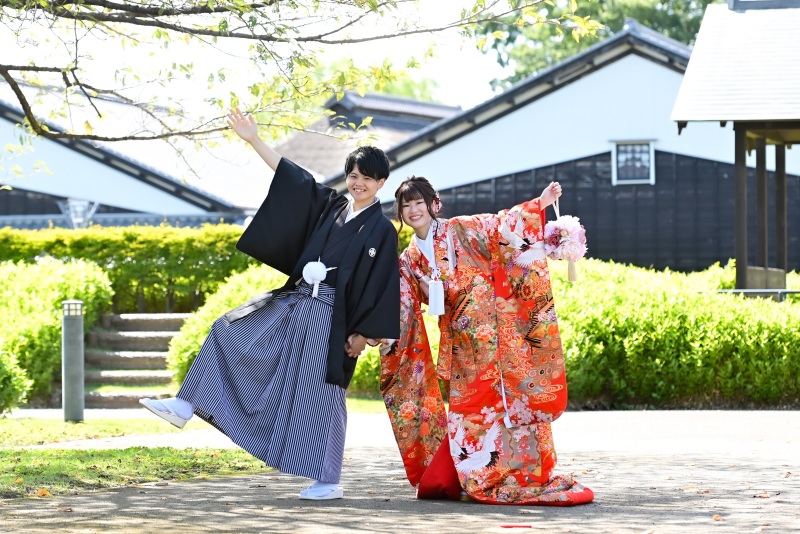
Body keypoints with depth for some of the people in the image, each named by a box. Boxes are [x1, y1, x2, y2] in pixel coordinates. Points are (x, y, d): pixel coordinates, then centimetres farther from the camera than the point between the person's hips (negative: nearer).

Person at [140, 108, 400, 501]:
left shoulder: (382, 230, -6)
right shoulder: (331, 206, 10)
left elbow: (382, 286, -8)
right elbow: (295, 178, 11)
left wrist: (364, 333, -11)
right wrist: (254, 141, 7)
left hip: (331, 317, -7)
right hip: (294, 302, 7)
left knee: (319, 394, -6)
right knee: (229, 332, 4)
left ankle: (327, 481, 2)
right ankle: (185, 407, 6)